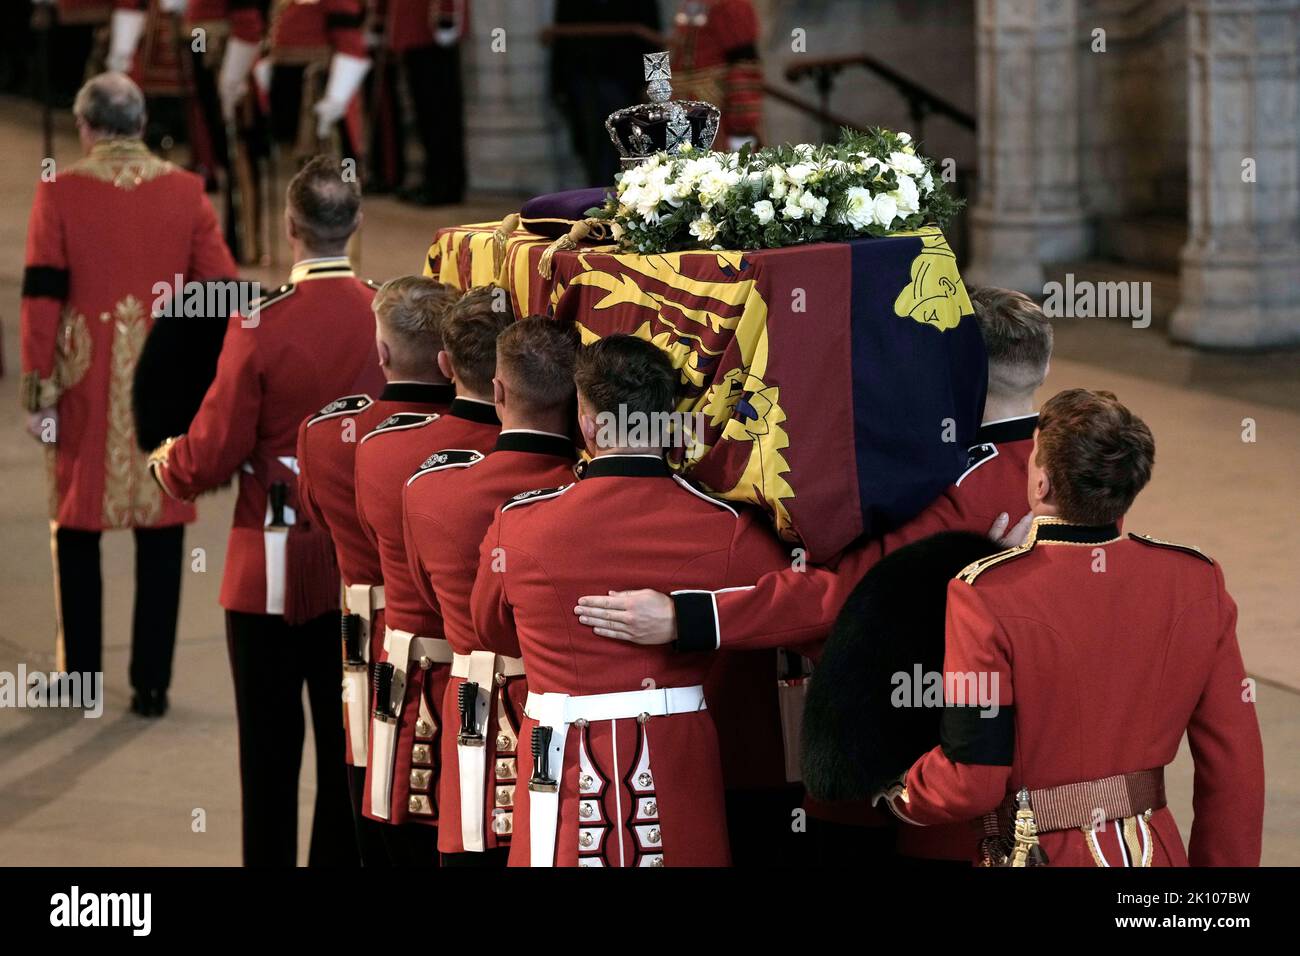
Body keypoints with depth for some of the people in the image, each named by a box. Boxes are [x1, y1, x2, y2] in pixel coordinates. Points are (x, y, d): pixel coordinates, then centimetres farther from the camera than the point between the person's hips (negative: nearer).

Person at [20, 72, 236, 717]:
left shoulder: (60, 193, -6)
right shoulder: (185, 193, -1)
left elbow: (42, 296, -7)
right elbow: (220, 291, 0)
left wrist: (38, 393, -2)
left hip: (86, 383, -1)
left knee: (78, 529, 12)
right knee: (160, 535, 6)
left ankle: (80, 675, 16)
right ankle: (151, 683, 7)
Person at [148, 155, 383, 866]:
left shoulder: (260, 326, -17)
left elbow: (214, 455, -12)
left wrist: (165, 463, 9)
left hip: (270, 572, -3)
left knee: (270, 752, 6)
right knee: (347, 745, 11)